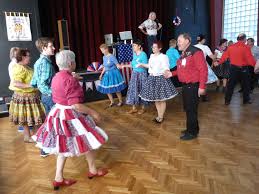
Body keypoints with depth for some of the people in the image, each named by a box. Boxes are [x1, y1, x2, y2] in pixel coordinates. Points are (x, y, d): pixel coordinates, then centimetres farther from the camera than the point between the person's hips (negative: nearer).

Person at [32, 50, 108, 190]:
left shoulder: (56, 77, 5)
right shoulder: (70, 80, -24)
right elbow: (75, 105, -27)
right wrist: (93, 112, -17)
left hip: (58, 113, 9)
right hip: (70, 116, -9)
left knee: (63, 146, 18)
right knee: (87, 142, 12)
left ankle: (58, 179, 27)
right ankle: (93, 171, 32)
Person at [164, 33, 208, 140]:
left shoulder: (196, 52, -16)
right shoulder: (183, 54, 13)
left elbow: (203, 70, -20)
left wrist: (202, 86, -23)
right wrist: (172, 73, 9)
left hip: (193, 86, -9)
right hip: (185, 85, 9)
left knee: (191, 109, 1)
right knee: (187, 108, 18)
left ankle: (192, 132, 16)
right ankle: (192, 128, 34)